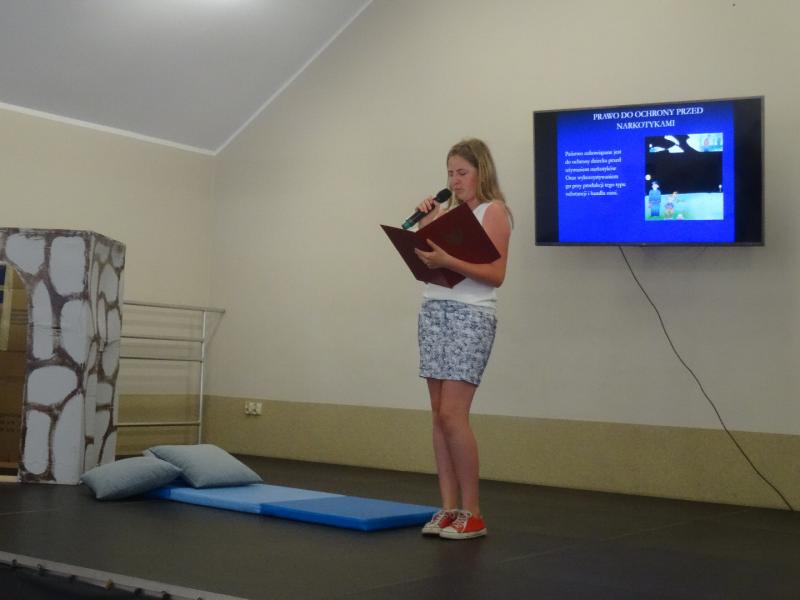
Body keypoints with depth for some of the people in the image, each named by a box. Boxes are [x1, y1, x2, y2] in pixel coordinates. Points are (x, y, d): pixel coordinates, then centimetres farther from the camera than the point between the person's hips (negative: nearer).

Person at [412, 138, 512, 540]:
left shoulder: (493, 211, -1)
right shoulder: (447, 212, 18)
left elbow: (496, 274, -11)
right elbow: (425, 261, 15)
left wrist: (447, 261, -21)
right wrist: (424, 224, 4)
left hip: (470, 316, -6)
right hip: (433, 312, 6)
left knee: (453, 414, -11)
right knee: (439, 415, 3)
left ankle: (472, 513, 0)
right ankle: (449, 508, 9)